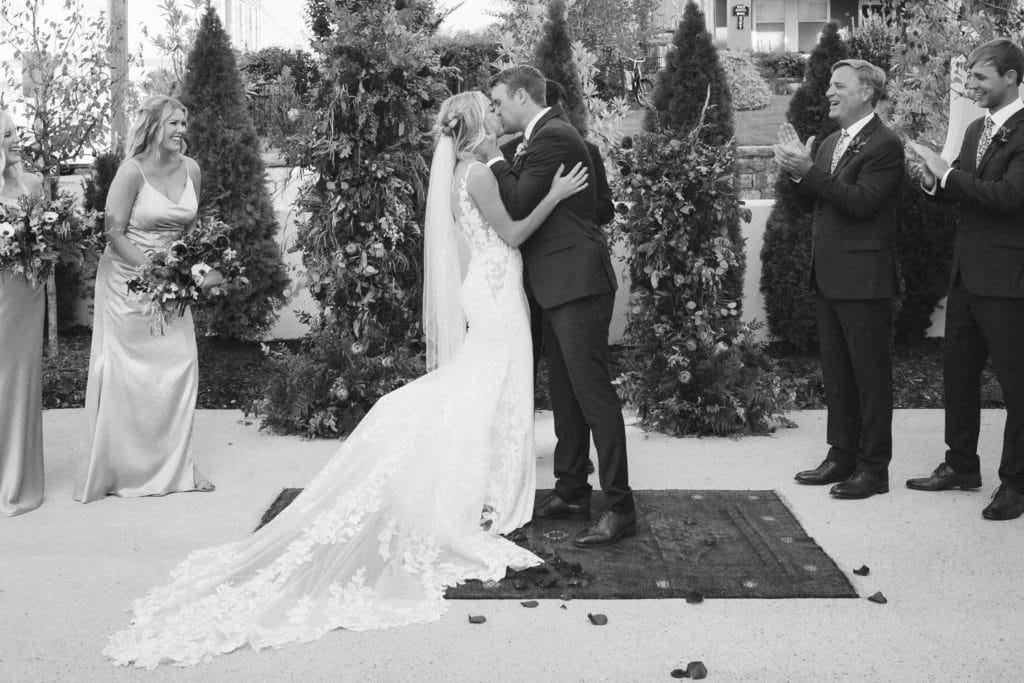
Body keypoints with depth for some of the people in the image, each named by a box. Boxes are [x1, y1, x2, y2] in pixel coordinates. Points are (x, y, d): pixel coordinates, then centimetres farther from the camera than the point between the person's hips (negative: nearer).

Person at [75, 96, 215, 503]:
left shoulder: (191, 170, 1)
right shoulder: (133, 171, -15)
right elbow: (114, 232, -14)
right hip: (128, 278, -5)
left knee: (181, 365, 0)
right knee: (128, 375, -1)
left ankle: (173, 466, 10)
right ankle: (121, 471, 11)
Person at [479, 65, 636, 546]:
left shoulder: (553, 137, -13)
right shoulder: (543, 137, 18)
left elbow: (518, 206, -17)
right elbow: (524, 206, 19)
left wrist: (494, 161, -5)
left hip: (577, 284, -11)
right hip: (558, 288, 11)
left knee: (592, 390, -9)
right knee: (565, 393, 15)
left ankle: (619, 509, -5)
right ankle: (571, 493, 25)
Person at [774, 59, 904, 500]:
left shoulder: (885, 145, -12)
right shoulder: (831, 143, 15)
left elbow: (861, 202, -22)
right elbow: (819, 200, 11)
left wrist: (808, 171, -24)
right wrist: (797, 168, -5)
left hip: (864, 279, -9)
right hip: (828, 277, 9)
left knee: (871, 374, 1)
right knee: (836, 372, 15)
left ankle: (874, 468, 9)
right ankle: (842, 455, 26)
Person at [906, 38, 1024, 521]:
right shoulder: (976, 130, 14)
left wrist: (948, 174, -20)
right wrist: (936, 184, -3)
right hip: (967, 273, 9)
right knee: (957, 372, 16)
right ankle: (961, 466, 30)